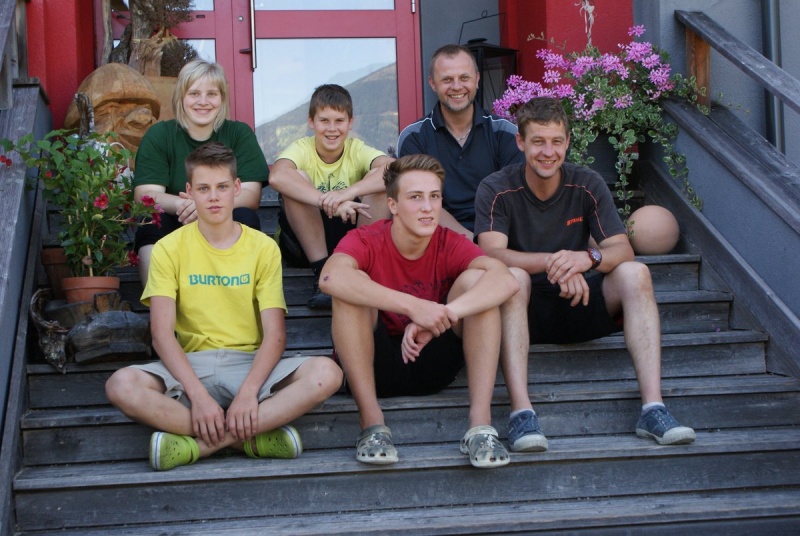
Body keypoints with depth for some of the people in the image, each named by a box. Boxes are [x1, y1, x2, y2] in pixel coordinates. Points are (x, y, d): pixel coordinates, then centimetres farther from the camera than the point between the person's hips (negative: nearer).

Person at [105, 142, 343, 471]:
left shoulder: (263, 248, 4)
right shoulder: (170, 249, 3)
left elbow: (275, 334, -3)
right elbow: (162, 332, -7)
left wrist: (248, 391, -21)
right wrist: (198, 394, -22)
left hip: (250, 362, 1)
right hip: (190, 364, 0)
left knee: (326, 373, -27)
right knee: (121, 385, -31)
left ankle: (201, 444, -26)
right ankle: (253, 438, -24)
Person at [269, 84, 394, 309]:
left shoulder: (358, 150, -3)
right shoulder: (301, 149, -8)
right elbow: (277, 176, -33)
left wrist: (348, 193, -41)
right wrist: (328, 202, -45)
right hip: (303, 243, -1)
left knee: (379, 184, -19)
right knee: (298, 179, -24)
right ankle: (322, 272, -26)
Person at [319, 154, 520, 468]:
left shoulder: (450, 244, -6)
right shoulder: (366, 241, -13)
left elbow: (505, 280, -26)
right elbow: (331, 277, -37)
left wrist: (443, 315, -42)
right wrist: (413, 307, -45)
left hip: (433, 364, 2)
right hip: (375, 366, -2)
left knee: (475, 280, -18)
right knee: (351, 289, -26)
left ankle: (481, 423, -26)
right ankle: (371, 422, -26)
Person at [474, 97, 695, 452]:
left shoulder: (587, 186, 0)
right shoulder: (496, 190, -7)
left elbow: (623, 249, -9)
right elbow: (492, 253, -22)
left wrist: (588, 258, -33)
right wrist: (551, 262, -39)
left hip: (579, 303, 3)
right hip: (525, 308, -3)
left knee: (635, 273, -22)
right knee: (513, 277, -35)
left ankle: (653, 408, -32)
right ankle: (521, 412, -45)